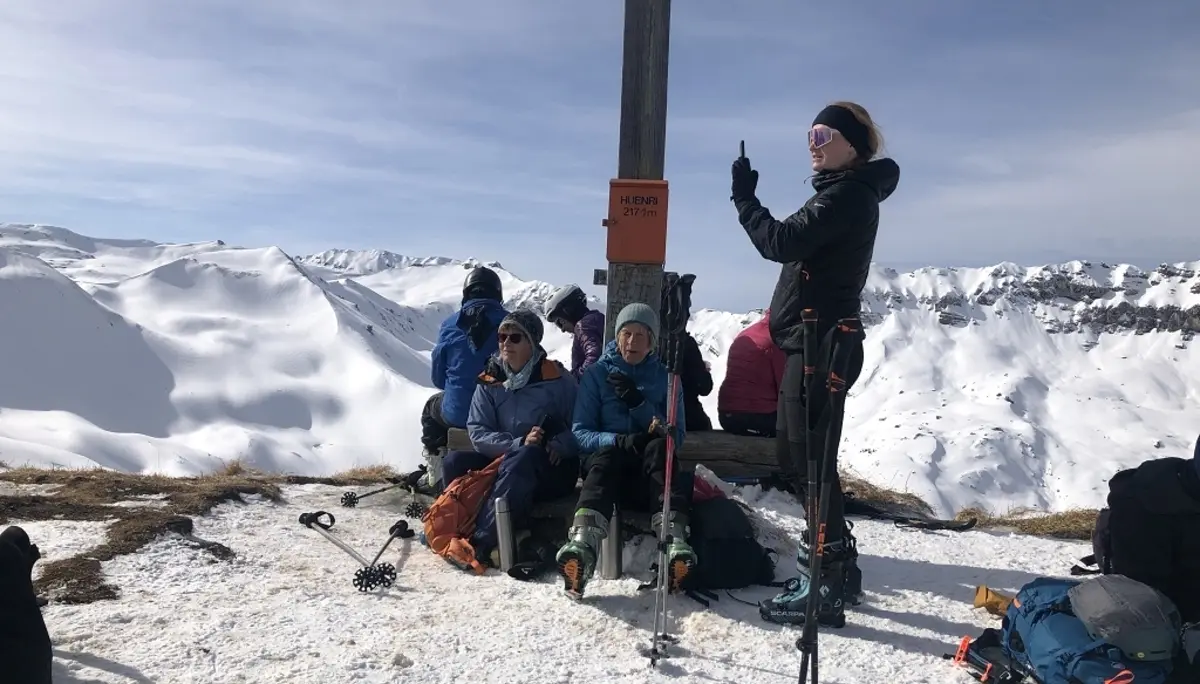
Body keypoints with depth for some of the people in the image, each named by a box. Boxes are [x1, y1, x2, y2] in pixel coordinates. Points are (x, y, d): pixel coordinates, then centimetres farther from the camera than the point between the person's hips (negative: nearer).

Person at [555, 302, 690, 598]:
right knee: (608, 454, -36)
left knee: (658, 447, -33)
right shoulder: (597, 373, 7)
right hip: (607, 459, -1)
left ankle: (674, 539, -52)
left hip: (648, 473, 1)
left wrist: (639, 403, -13)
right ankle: (583, 544, -61)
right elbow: (580, 433, 0)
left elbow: (676, 436, 3)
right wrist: (619, 441, -21)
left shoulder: (665, 377, 10)